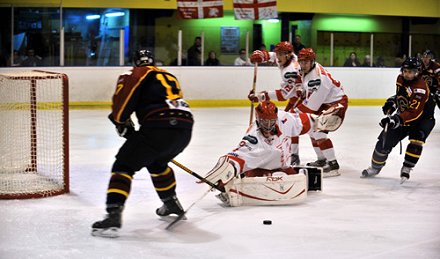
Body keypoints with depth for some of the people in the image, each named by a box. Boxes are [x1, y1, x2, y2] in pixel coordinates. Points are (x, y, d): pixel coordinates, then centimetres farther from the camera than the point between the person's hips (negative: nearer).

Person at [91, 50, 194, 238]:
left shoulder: (138, 74, 12)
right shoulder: (169, 76, 32)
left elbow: (123, 97, -1)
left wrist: (121, 122, 16)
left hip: (159, 127, -7)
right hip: (185, 129, 7)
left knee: (124, 165, -1)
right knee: (156, 162, 34)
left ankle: (113, 215, -16)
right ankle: (172, 203, 46)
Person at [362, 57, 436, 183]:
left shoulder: (420, 88, -32)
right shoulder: (400, 79, -6)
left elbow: (414, 113, -40)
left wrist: (397, 119, -50)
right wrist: (392, 101, 2)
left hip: (423, 117, -6)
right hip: (404, 115, 6)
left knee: (416, 140, -31)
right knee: (385, 139, 1)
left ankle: (406, 169, -17)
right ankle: (375, 166, 20)